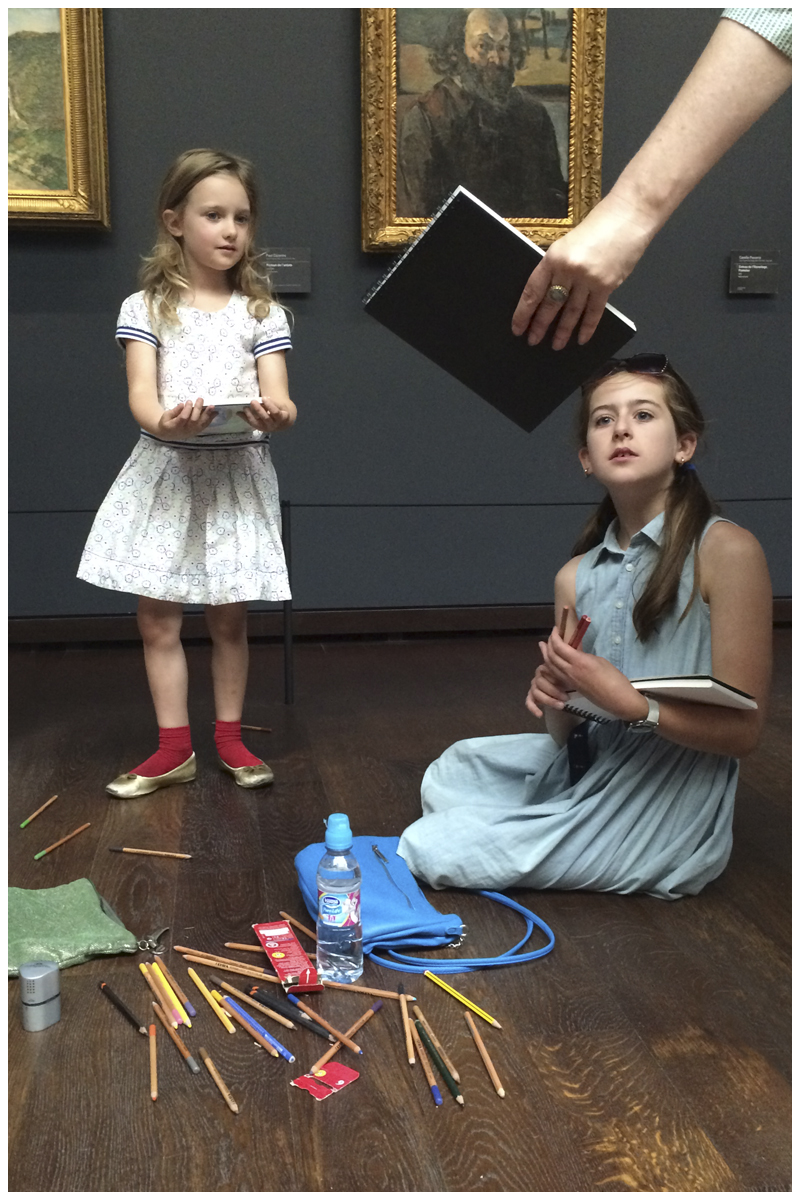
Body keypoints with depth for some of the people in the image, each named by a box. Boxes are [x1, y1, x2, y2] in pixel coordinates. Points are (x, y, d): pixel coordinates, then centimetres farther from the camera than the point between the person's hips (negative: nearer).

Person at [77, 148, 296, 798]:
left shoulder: (261, 311, 4)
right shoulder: (146, 307, 2)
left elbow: (278, 397, -5)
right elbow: (141, 391, -9)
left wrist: (275, 416, -30)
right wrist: (164, 423, -33)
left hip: (237, 471, 0)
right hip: (165, 469, 0)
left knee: (229, 618, 7)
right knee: (158, 618, 2)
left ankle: (230, 738, 23)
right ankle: (174, 749, 14)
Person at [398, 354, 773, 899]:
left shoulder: (727, 549, -15)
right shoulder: (576, 577, 4)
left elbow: (742, 729, -15)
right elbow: (568, 734, 7)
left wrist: (629, 703, -27)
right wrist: (554, 696, -16)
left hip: (664, 813, -6)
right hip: (589, 766, 7)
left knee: (429, 852, -8)